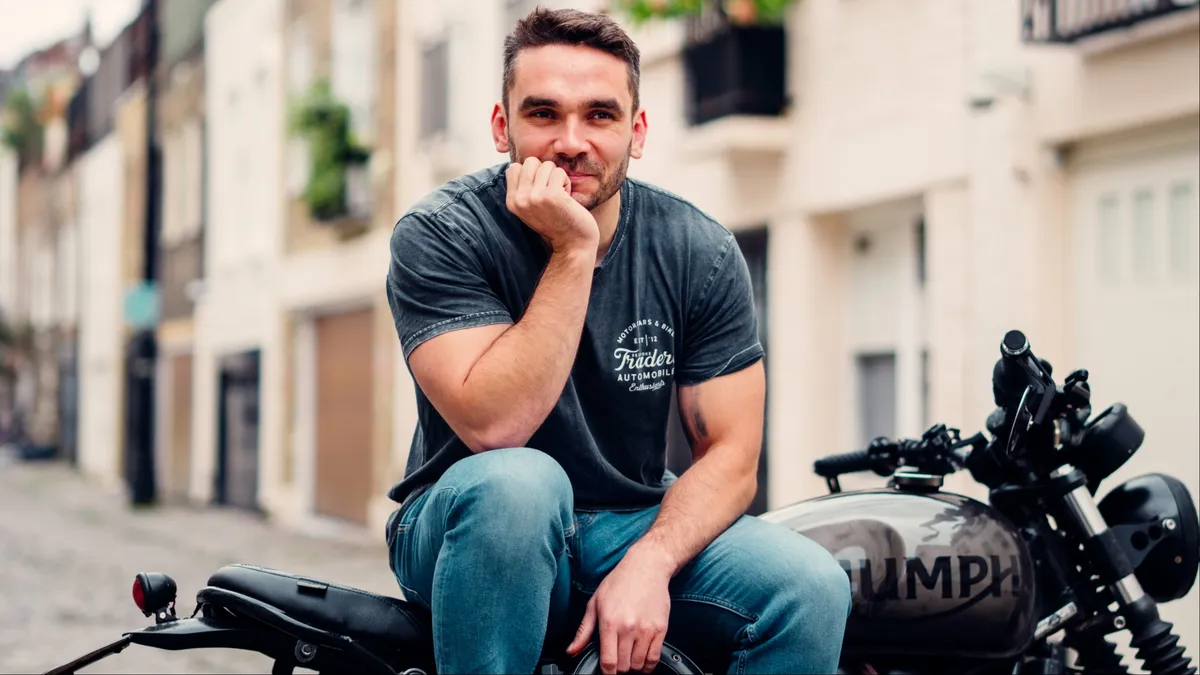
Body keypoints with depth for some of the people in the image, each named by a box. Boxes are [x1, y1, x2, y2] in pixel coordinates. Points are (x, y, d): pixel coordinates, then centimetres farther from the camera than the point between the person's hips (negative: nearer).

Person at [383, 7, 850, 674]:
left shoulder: (701, 252, -4)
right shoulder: (439, 235, -13)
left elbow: (730, 452, -5)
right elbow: (494, 426, -26)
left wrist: (649, 564, -23)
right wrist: (572, 252, -28)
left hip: (635, 525, 3)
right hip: (469, 522, -3)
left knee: (814, 589, -21)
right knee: (519, 481, -38)